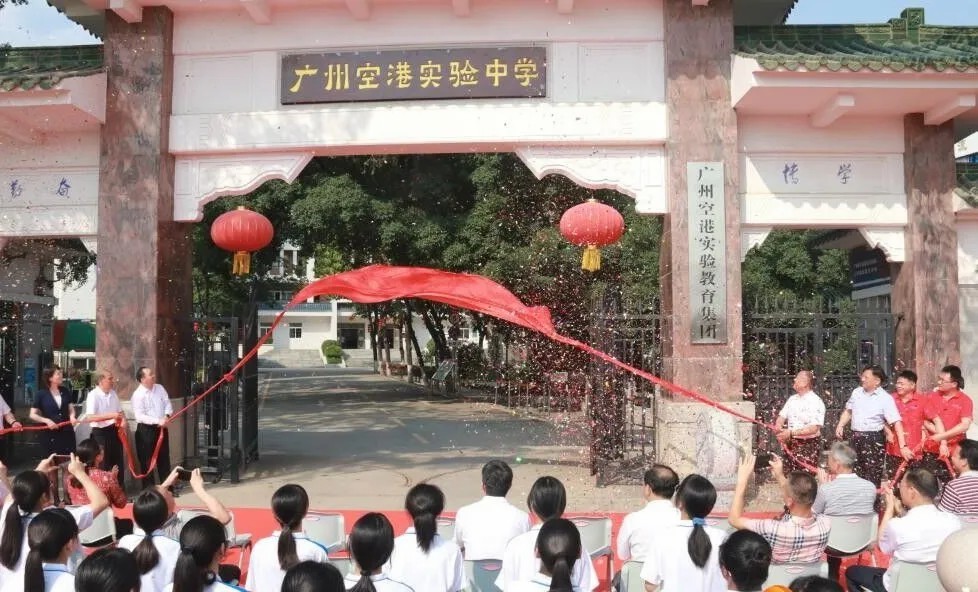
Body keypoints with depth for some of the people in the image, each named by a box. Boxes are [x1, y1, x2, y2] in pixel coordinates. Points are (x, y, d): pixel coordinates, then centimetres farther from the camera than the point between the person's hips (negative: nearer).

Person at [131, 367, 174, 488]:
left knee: (164, 459, 14)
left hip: (161, 428, 6)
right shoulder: (138, 395, -15)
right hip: (146, 430, -5)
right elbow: (140, 416, -20)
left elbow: (168, 404, 5)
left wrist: (166, 416, -15)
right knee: (147, 461, 3)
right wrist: (158, 421, -26)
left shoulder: (160, 388, 3)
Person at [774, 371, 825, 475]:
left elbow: (814, 428, -21)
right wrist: (778, 428, -11)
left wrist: (791, 433, -26)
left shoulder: (816, 402, -12)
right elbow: (782, 416, 12)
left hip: (809, 445, -6)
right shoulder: (792, 399, 10)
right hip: (791, 444, 6)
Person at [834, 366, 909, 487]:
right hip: (856, 438, 5)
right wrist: (840, 425, 3)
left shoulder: (885, 398, -10)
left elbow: (896, 422, -15)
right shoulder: (857, 392, 7)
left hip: (874, 440, -5)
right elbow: (848, 411, 21)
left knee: (872, 479, -5)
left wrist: (903, 446, -22)